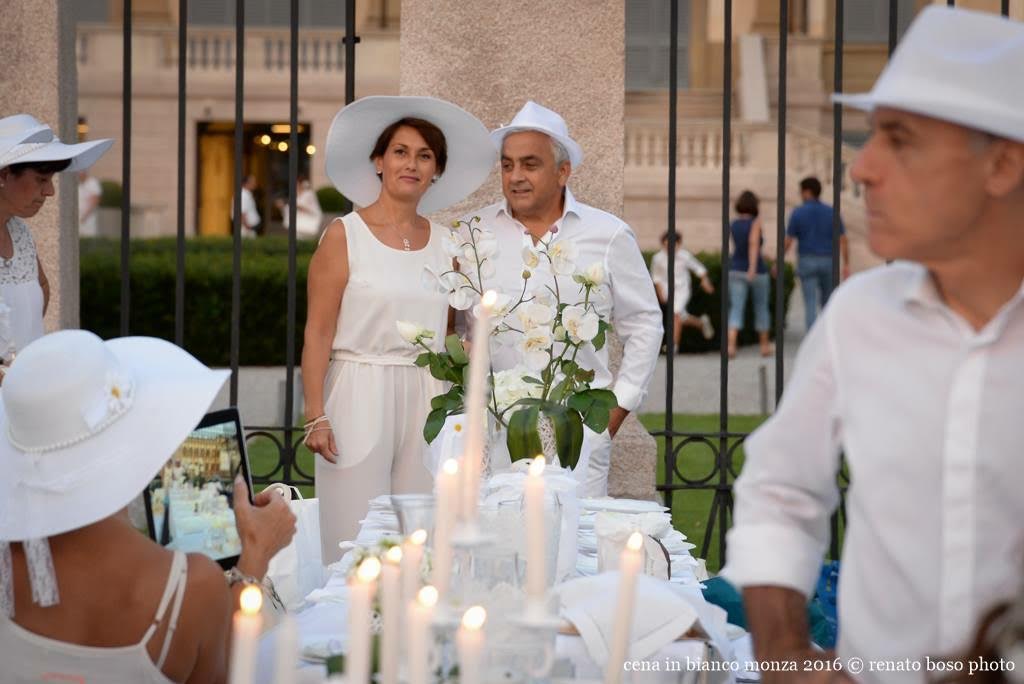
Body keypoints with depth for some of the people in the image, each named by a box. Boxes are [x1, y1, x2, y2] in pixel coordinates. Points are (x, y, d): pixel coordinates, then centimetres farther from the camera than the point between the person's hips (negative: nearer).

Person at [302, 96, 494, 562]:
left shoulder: (444, 243, 11)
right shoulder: (344, 235, -2)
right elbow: (318, 334, -5)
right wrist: (316, 416, -11)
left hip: (425, 401, 4)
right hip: (360, 397, -4)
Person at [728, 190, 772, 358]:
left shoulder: (733, 224, 5)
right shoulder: (756, 222, -9)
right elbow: (753, 243, -23)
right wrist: (752, 268, -31)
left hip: (736, 270, 3)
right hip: (757, 271, -3)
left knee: (736, 309, -5)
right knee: (761, 307, 16)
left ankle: (731, 345, -25)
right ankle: (765, 346, 26)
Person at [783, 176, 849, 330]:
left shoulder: (798, 213, -6)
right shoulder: (832, 212, 2)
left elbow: (787, 241, -4)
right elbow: (842, 241, -1)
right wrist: (846, 265, 2)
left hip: (806, 262, -2)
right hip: (828, 262, 2)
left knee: (810, 305, -2)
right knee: (827, 302, 18)